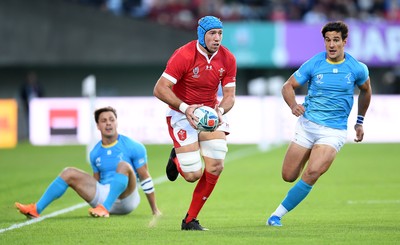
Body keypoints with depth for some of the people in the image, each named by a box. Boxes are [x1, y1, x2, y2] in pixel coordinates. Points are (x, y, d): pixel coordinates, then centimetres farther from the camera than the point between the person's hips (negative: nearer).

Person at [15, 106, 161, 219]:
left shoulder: (133, 147, -6)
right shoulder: (95, 153, 10)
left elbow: (145, 178, -4)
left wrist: (154, 210, -4)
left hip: (125, 197, -5)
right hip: (104, 196, 5)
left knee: (123, 166, -32)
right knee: (69, 173, -3)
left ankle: (105, 208, -46)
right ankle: (36, 210, -14)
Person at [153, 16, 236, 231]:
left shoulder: (227, 59, -5)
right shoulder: (183, 56, -20)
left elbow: (229, 95, -2)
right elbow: (160, 89, -22)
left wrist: (220, 110, -24)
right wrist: (185, 107, -35)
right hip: (181, 114, -4)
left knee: (216, 167, -13)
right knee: (193, 174, -12)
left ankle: (190, 220, 4)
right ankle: (176, 158, 28)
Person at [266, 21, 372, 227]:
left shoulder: (357, 69, -3)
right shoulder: (313, 65, -4)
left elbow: (366, 90, 17)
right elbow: (288, 86, 4)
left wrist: (359, 122, 22)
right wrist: (293, 105, -17)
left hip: (334, 130, -2)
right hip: (307, 124, 2)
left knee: (312, 173, -23)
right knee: (288, 176, 0)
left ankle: (278, 214, -12)